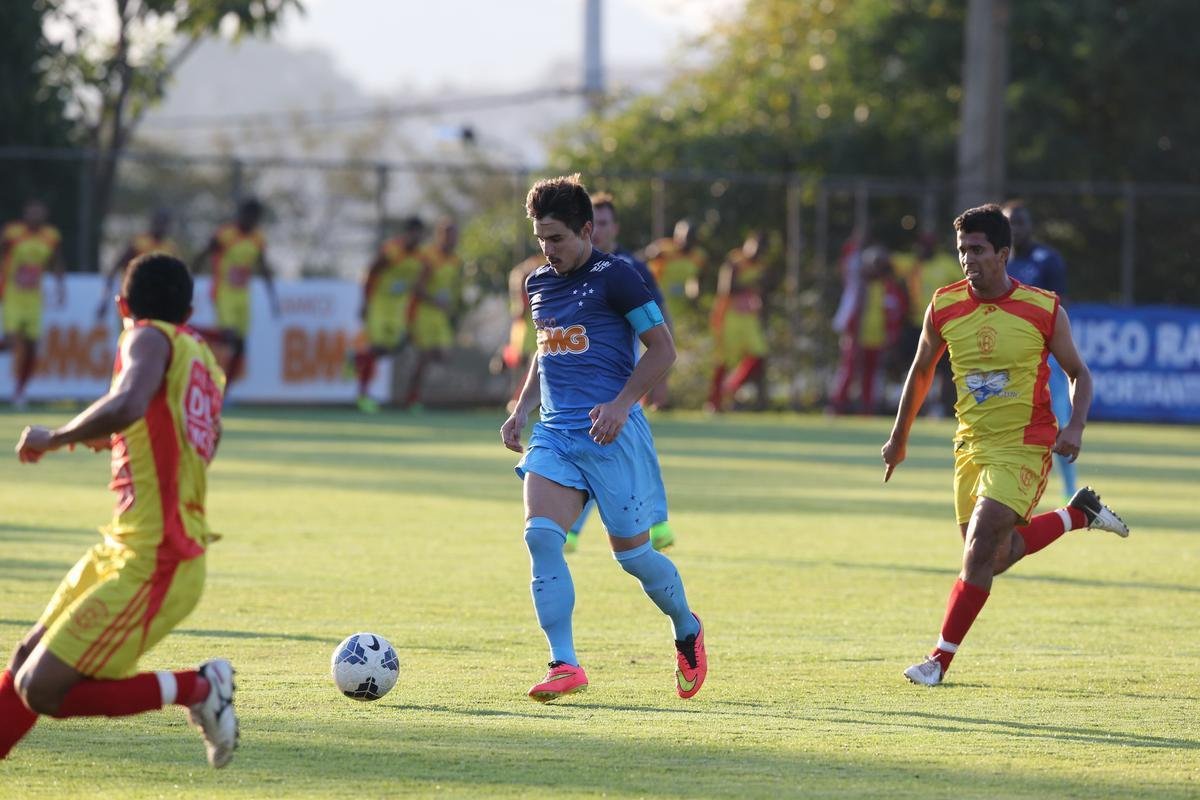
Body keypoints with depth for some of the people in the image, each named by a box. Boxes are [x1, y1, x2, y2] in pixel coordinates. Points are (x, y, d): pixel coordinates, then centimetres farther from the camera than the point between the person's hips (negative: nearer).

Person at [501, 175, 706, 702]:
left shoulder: (614, 278, -7)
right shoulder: (539, 284, 14)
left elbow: (662, 349, -8)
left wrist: (621, 403, -18)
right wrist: (521, 411, 14)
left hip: (612, 436, -6)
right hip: (555, 432, 6)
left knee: (631, 552, 1)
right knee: (540, 535, -16)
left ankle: (687, 630, 31)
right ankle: (564, 665, -15)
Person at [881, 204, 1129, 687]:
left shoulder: (1043, 310, -10)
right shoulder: (944, 307, -2)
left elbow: (1078, 374, 2)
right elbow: (921, 371, 14)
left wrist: (1075, 425, -15)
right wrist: (899, 437, 20)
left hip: (1024, 446, -5)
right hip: (971, 445, 5)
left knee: (980, 550, -16)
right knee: (995, 557, 9)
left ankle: (942, 658, -8)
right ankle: (1079, 514, 32)